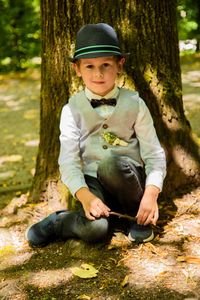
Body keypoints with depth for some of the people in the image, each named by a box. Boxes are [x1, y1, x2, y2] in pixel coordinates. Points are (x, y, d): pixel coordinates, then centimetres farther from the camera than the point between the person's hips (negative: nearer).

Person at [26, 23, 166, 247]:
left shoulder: (135, 104, -1)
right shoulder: (72, 109, -1)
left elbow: (154, 154, -4)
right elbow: (68, 160, -10)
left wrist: (151, 193, -21)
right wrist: (86, 196, -27)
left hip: (128, 179, 1)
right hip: (93, 183, -1)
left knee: (110, 163, -35)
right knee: (94, 229, -33)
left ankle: (139, 216, -9)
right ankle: (59, 222, 1)